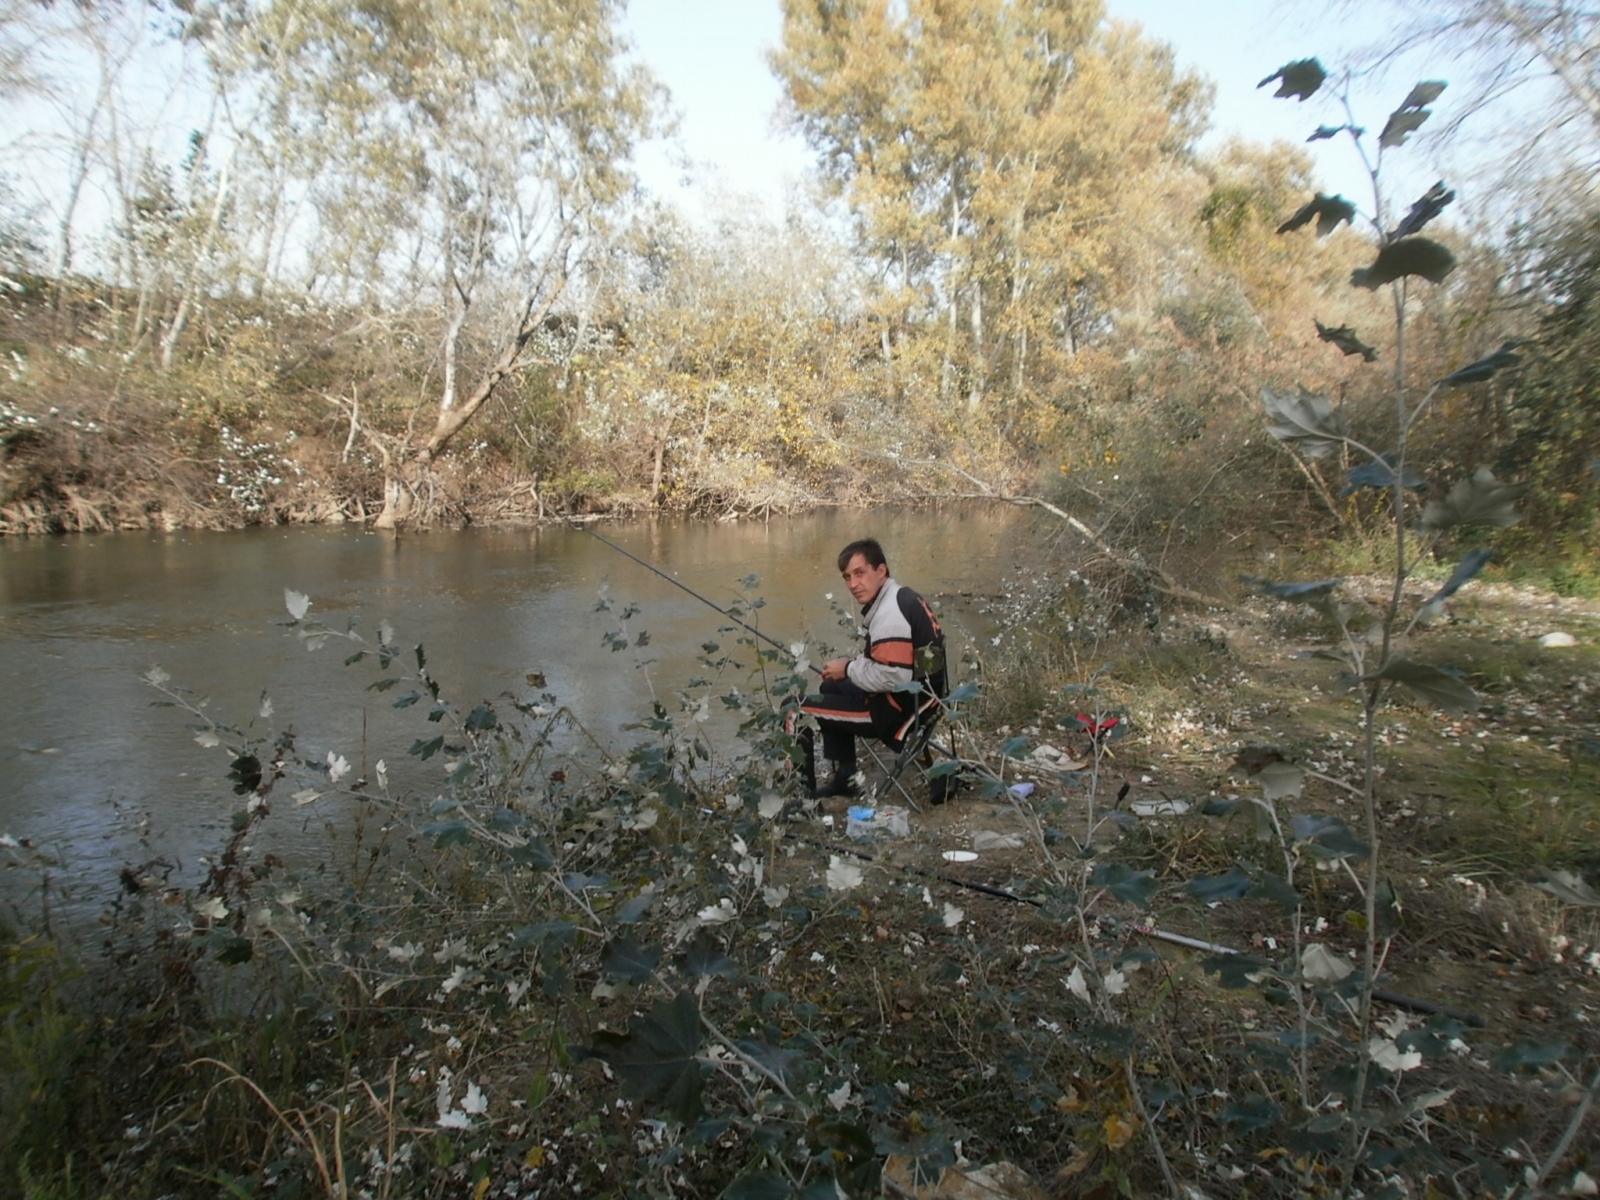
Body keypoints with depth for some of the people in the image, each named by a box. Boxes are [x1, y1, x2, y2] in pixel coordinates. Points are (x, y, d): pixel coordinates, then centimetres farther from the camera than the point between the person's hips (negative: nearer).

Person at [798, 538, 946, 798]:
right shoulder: (902, 597, 9)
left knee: (797, 712, -6)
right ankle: (845, 777, 29)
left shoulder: (890, 613, -23)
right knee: (832, 687, 30)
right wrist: (854, 664, 6)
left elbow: (891, 677, -29)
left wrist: (849, 668, -13)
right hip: (916, 698, 11)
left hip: (901, 710, -11)